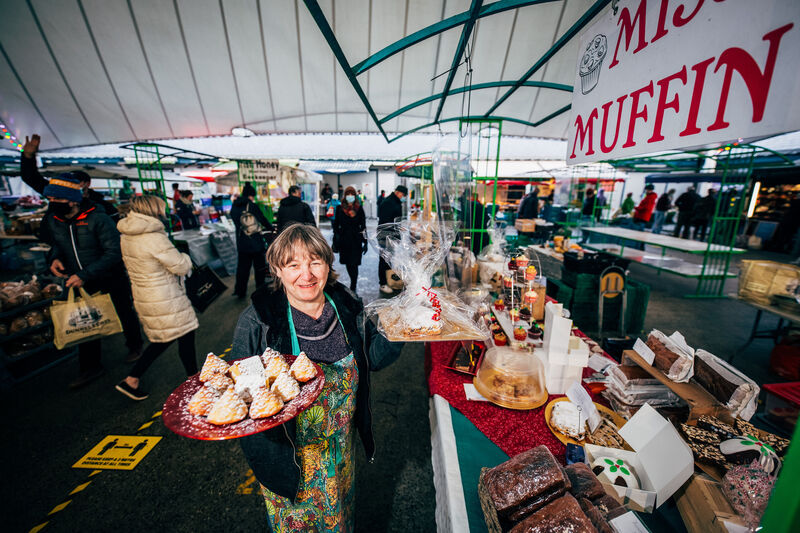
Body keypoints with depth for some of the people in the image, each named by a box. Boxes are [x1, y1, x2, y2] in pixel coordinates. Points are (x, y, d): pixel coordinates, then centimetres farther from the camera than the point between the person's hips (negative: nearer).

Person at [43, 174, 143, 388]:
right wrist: (54, 257, -5)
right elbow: (56, 244, 18)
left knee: (125, 316, 14)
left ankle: (135, 346, 40)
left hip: (112, 282, -5)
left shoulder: (98, 219, -22)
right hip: (81, 284, 5)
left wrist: (84, 275, -28)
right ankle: (91, 367, 28)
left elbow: (114, 253, -25)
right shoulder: (52, 221, -2)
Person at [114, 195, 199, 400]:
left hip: (143, 296, 9)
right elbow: (181, 267, -18)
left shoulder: (126, 236, 4)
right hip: (165, 301, -9)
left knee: (162, 339, 23)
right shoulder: (154, 238, -24)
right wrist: (184, 257, 3)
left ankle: (131, 380, 26)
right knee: (185, 336, 8)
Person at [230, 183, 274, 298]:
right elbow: (263, 219, -5)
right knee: (260, 267, 9)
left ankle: (240, 291, 17)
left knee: (242, 267, 13)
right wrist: (271, 228, 12)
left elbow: (235, 221, 14)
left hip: (241, 244, 5)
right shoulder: (252, 205, -12)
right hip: (256, 242, -5)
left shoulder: (234, 207, 4)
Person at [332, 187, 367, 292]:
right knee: (348, 264, 10)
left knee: (354, 264, -6)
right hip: (343, 240, 2)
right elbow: (336, 225, 6)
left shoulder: (359, 208, 3)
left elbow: (363, 226, 5)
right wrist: (335, 241, 1)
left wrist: (365, 242, 0)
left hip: (356, 240, -2)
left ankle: (353, 287, 0)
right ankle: (353, 283, 31)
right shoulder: (340, 208, 4)